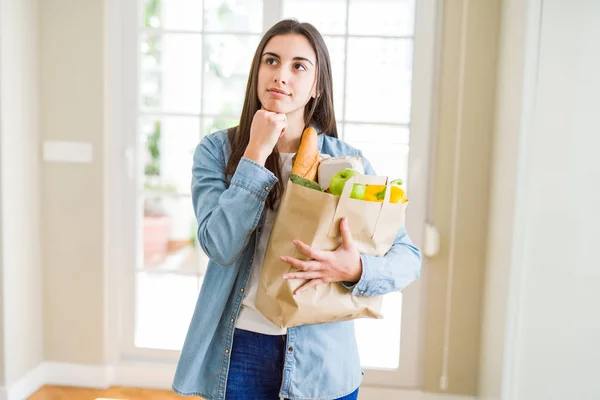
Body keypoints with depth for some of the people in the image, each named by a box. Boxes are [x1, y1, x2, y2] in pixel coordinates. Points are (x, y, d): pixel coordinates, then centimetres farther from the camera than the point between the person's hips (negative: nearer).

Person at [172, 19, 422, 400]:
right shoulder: (216, 151, -5)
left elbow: (409, 256, -3)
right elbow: (220, 246, -17)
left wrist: (357, 269, -23)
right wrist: (256, 153, -18)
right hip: (237, 351, 0)